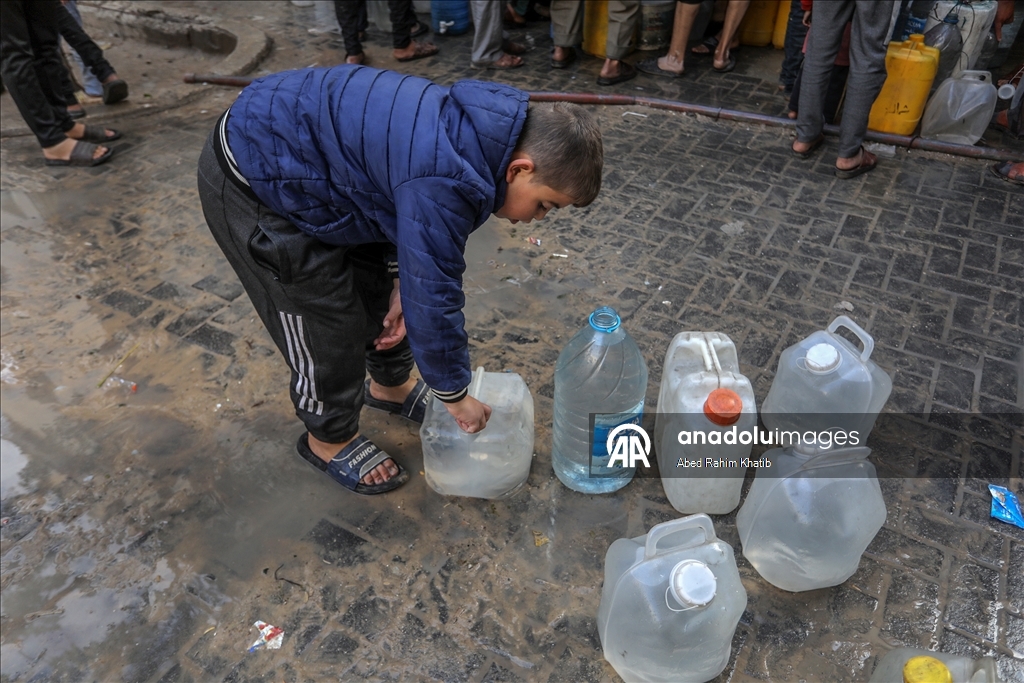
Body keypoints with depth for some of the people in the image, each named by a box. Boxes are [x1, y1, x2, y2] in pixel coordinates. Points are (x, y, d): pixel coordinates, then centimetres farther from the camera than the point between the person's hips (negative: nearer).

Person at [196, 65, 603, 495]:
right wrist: (456, 395, -12)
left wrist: (400, 282, 3)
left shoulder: (476, 131, -5)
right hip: (254, 184, -9)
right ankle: (329, 439, 26)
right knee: (329, 328, -1)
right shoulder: (445, 182, -34)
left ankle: (391, 385, 41)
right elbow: (433, 299, -26)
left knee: (379, 284, 17)